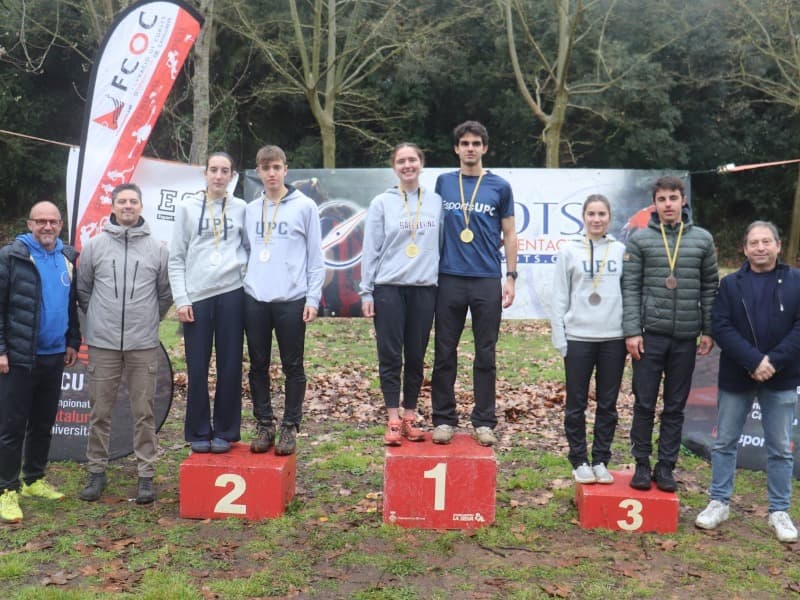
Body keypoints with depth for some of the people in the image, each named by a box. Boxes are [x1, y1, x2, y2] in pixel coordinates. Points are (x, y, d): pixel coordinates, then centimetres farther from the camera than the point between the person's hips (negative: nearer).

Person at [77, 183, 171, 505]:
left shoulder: (157, 248, 3)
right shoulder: (94, 246, 3)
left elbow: (166, 294, 11)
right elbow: (82, 289, 12)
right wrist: (99, 319, 11)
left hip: (144, 345, 0)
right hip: (102, 343, 1)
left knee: (144, 412, 4)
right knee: (100, 411, 7)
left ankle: (146, 474, 12)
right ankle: (97, 471, 20)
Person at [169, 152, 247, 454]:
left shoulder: (240, 208, 8)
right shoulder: (187, 207, 6)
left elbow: (250, 246, 16)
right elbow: (176, 258, 4)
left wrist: (240, 264, -5)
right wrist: (181, 299, -3)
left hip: (231, 293, 1)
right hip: (197, 296, 0)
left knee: (230, 367, 4)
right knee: (197, 369, 2)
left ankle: (225, 432, 15)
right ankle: (199, 433, 14)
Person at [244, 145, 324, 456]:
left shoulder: (305, 206, 0)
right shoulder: (251, 210, 12)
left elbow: (316, 257, -1)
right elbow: (247, 252, 16)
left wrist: (313, 298, -6)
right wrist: (242, 287, 8)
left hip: (291, 299, -3)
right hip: (254, 299, 4)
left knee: (293, 367, 4)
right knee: (258, 366, 8)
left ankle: (290, 427, 15)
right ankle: (264, 425, 20)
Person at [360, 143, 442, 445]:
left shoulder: (436, 201, 8)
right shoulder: (381, 203, 2)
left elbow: (443, 244, 10)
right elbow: (370, 250, 1)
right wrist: (366, 292, -3)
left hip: (424, 289, 2)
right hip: (388, 288, -2)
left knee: (416, 357, 7)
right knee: (390, 356, -1)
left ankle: (410, 417, 17)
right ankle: (393, 421, 7)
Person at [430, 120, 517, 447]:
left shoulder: (499, 187, 6)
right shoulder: (443, 182, 8)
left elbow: (509, 234, 9)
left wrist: (511, 277, 1)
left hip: (487, 281, -1)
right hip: (449, 279, 1)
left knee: (485, 355, 5)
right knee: (444, 353, 5)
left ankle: (484, 422, 14)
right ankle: (443, 419, 15)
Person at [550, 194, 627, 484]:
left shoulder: (621, 250, 6)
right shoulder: (569, 249, 1)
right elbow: (559, 297, 1)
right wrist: (559, 338, -4)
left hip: (614, 338, 2)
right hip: (578, 337, -1)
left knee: (608, 405, 8)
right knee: (576, 404, 5)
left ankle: (601, 461, 20)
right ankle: (580, 462, 17)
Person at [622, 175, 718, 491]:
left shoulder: (702, 239, 7)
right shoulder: (639, 239, 1)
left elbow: (710, 287, 10)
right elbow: (630, 288, -2)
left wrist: (708, 330, 5)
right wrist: (631, 330, -8)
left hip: (686, 337, 2)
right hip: (650, 334, -2)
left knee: (675, 406, 8)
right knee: (644, 404, 3)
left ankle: (666, 466, 18)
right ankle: (642, 464, 16)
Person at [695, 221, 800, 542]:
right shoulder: (731, 284, 3)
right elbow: (720, 326, -7)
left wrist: (774, 361, -18)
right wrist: (753, 360, -19)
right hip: (736, 377, 1)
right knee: (724, 442, 8)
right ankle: (719, 502, 21)